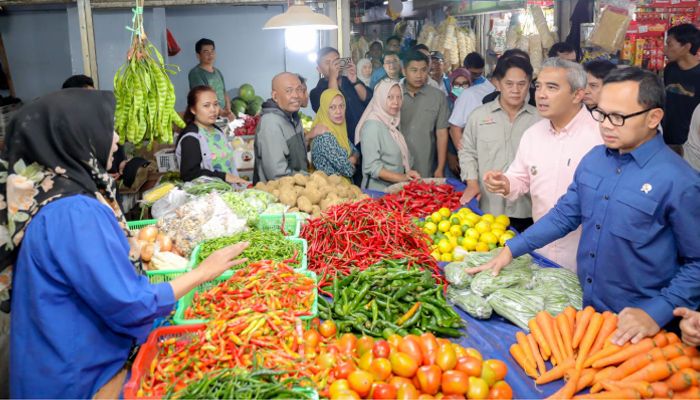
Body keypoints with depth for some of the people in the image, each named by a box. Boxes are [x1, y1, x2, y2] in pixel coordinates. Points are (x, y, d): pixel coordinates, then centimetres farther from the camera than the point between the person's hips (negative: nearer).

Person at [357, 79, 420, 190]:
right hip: (377, 190, -7)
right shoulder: (372, 125, -10)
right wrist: (401, 178, -20)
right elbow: (371, 167, -17)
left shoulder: (392, 123, 13)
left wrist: (408, 174, 4)